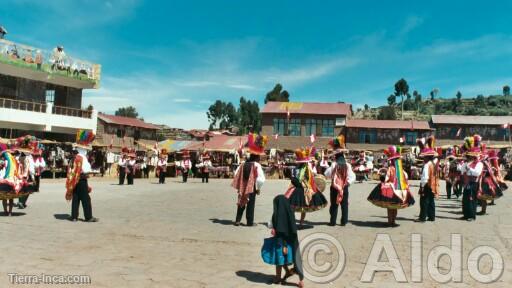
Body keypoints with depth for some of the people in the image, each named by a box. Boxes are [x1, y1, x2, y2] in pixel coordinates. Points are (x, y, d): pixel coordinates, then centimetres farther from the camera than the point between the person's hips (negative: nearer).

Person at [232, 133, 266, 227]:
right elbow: (261, 179, -19)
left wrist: (239, 187, 12)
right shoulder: (257, 165, -13)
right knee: (251, 204, 4)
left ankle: (237, 220, 15)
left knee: (241, 203, 13)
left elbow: (236, 175, 3)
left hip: (242, 188, 4)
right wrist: (258, 188, -4)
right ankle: (250, 221, 9)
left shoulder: (243, 164, 1)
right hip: (252, 188, -4)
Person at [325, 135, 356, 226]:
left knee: (334, 204, 6)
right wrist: (347, 182, -2)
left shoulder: (334, 164, -11)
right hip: (344, 187, 1)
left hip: (335, 187, -1)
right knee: (344, 205, 10)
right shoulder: (347, 165, -6)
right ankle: (344, 221, 12)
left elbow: (327, 174, -10)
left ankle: (333, 221, 8)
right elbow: (352, 176, -9)